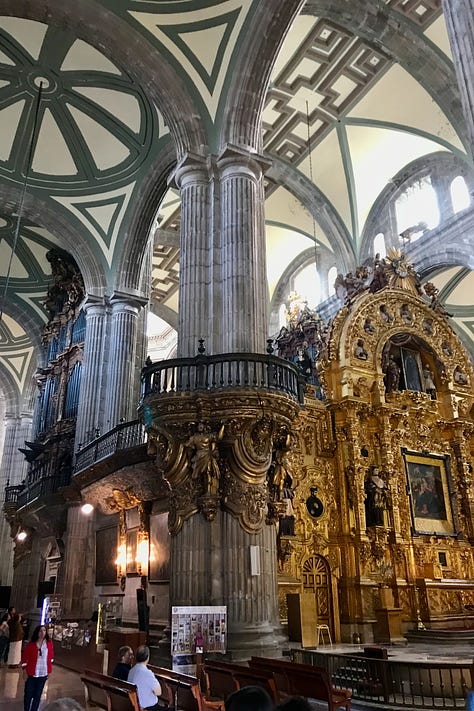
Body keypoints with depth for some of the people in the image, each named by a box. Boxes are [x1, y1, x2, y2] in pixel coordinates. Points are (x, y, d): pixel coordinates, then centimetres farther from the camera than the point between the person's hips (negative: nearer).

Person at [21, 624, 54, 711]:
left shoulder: (49, 643, -4)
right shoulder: (30, 644, -11)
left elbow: (51, 657, 6)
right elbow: (24, 657, -3)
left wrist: (49, 670, 8)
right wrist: (25, 670, -3)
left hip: (43, 674, 2)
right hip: (31, 674, -2)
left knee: (37, 695, 13)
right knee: (28, 694, 10)